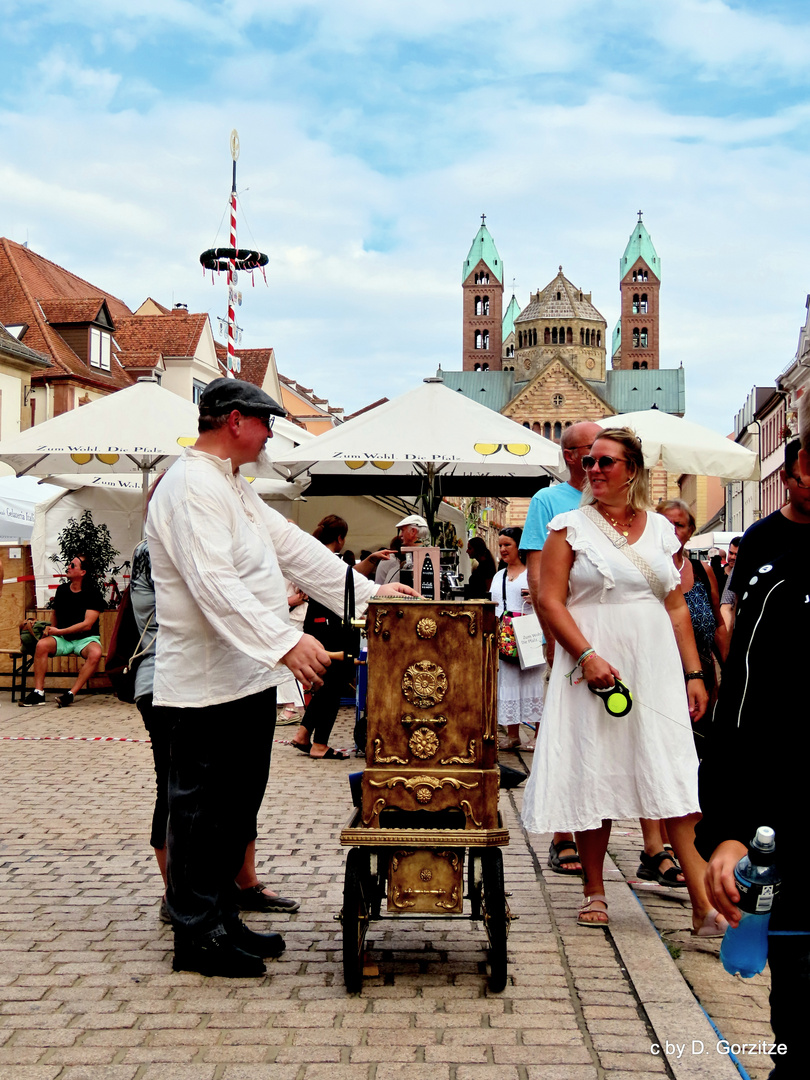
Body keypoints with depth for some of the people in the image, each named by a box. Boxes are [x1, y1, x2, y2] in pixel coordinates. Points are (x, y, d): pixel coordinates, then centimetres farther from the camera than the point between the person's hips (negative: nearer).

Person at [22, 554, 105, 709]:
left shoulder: (93, 594, -10)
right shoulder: (62, 590, 6)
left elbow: (87, 624, -16)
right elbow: (55, 613, 23)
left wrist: (59, 631, -16)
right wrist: (51, 628, 3)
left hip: (85, 639, -4)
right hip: (63, 639, 4)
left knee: (95, 653, -37)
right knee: (42, 645, -27)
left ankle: (71, 694, -35)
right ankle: (38, 692, -26)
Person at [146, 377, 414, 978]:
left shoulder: (231, 488, 18)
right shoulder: (192, 487, -16)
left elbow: (294, 549, 18)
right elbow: (215, 586, -28)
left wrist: (369, 591, 13)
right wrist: (285, 643, -34)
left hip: (248, 676, 10)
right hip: (208, 685, -10)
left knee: (237, 806, 16)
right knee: (202, 810, 1)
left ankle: (221, 920, 28)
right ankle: (197, 938, 13)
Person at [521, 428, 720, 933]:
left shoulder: (660, 528, 11)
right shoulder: (570, 526, 2)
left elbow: (677, 606, 13)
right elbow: (551, 601, -5)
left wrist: (694, 673, 7)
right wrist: (587, 656, -17)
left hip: (657, 670, 2)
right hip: (594, 671, -2)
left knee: (678, 782, -5)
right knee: (592, 778, 4)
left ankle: (705, 903, -5)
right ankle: (595, 892, 20)